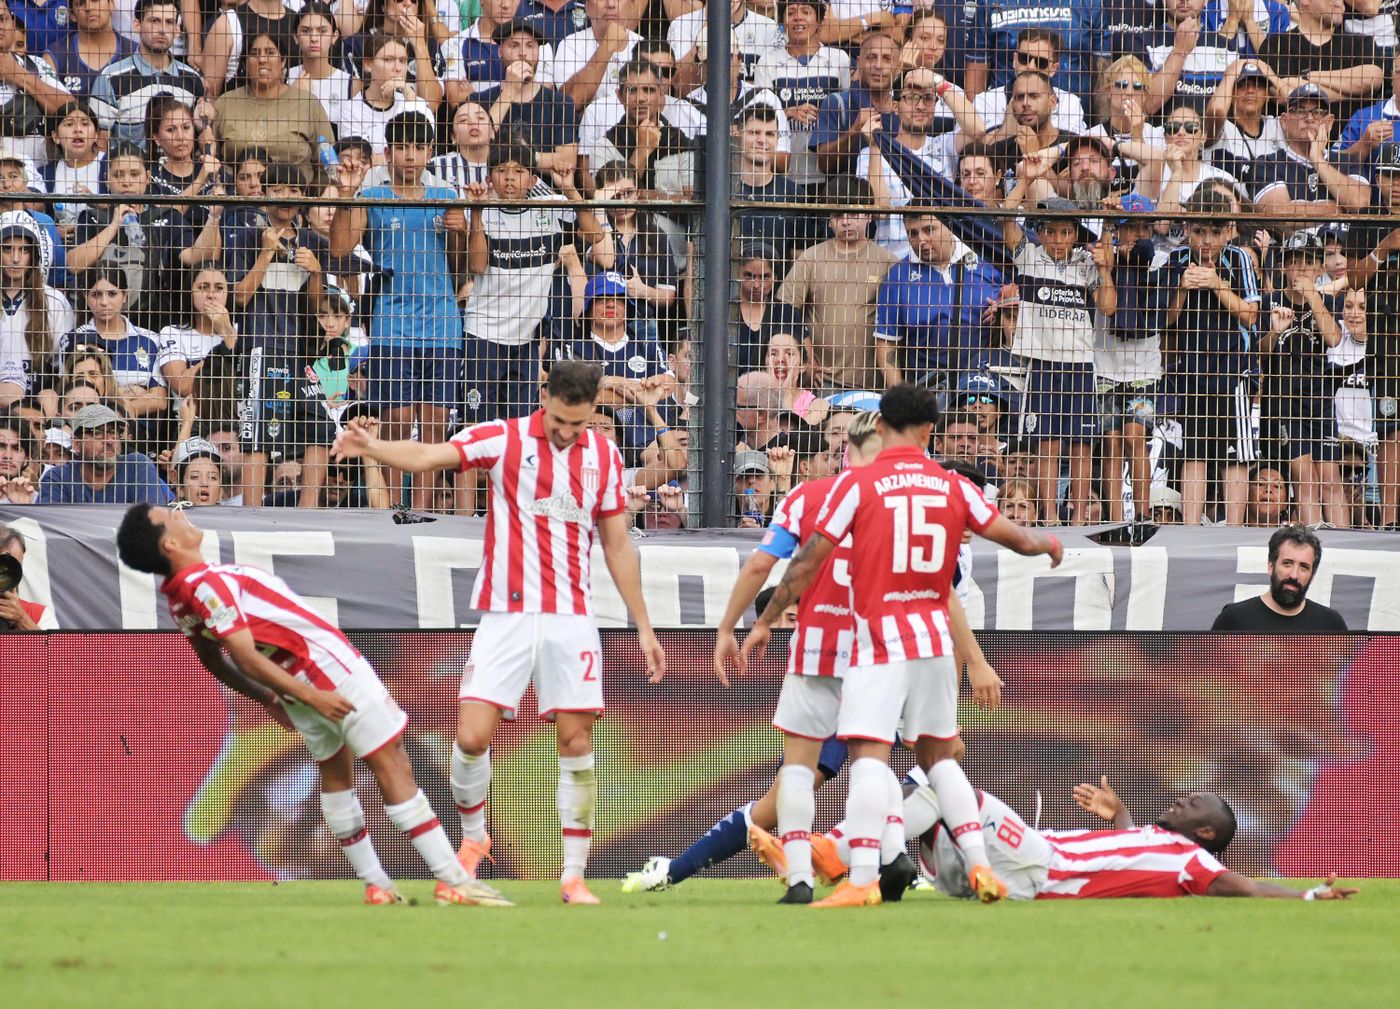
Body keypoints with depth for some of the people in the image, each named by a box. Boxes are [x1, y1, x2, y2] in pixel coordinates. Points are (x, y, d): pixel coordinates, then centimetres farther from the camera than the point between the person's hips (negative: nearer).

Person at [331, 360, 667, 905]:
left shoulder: (604, 457, 7)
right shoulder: (503, 439, -3)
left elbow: (617, 545, 15)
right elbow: (428, 456, -18)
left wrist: (643, 626, 15)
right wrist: (369, 447, -38)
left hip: (570, 619, 2)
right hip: (506, 615, -2)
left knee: (577, 743, -4)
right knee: (472, 737, -11)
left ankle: (574, 876, 4)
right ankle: (473, 836, 17)